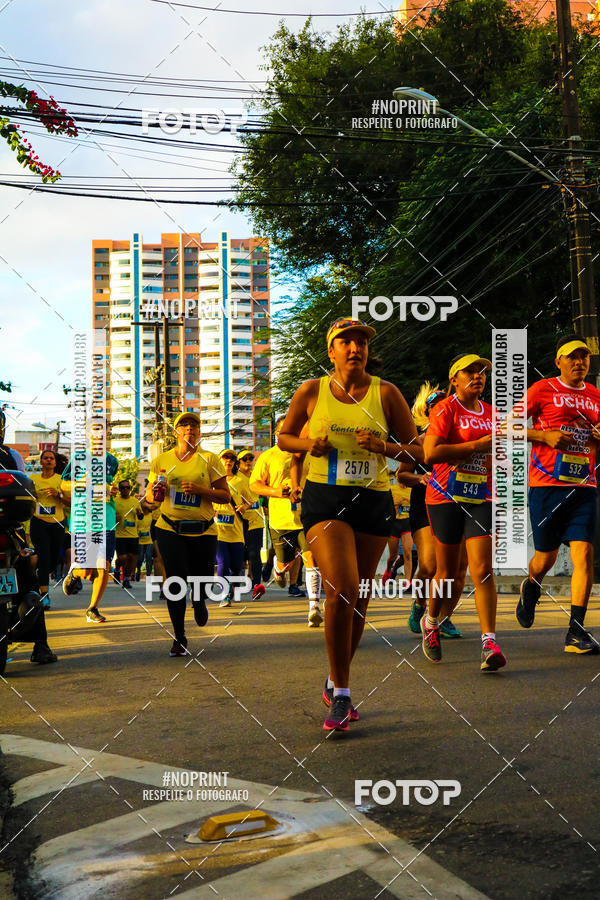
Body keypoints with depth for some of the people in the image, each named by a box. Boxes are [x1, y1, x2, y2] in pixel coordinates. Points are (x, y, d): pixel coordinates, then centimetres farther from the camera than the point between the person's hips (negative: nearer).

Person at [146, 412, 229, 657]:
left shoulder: (209, 459, 1)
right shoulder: (162, 460, 7)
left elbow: (225, 496, 0)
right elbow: (149, 496, 15)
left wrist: (201, 490, -16)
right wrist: (156, 493, -8)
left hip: (203, 530, 0)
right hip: (170, 529, 0)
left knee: (202, 581, 4)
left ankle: (198, 600, 43)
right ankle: (179, 638, 6)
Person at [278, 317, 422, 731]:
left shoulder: (386, 393, 2)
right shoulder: (312, 391, 3)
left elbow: (418, 451, 4)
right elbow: (284, 437, 16)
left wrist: (383, 446, -15)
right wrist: (309, 444, -5)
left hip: (374, 501, 2)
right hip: (325, 499, -2)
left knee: (358, 599, 9)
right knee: (341, 590, -19)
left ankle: (335, 684, 32)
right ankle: (341, 695, -7)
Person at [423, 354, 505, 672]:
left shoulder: (491, 413, 12)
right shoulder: (445, 410, -6)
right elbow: (430, 454, -20)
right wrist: (477, 446, -20)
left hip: (481, 498, 4)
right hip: (446, 498, -4)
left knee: (483, 570, -9)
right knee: (447, 572, 7)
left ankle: (489, 643, -11)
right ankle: (431, 622, 34)